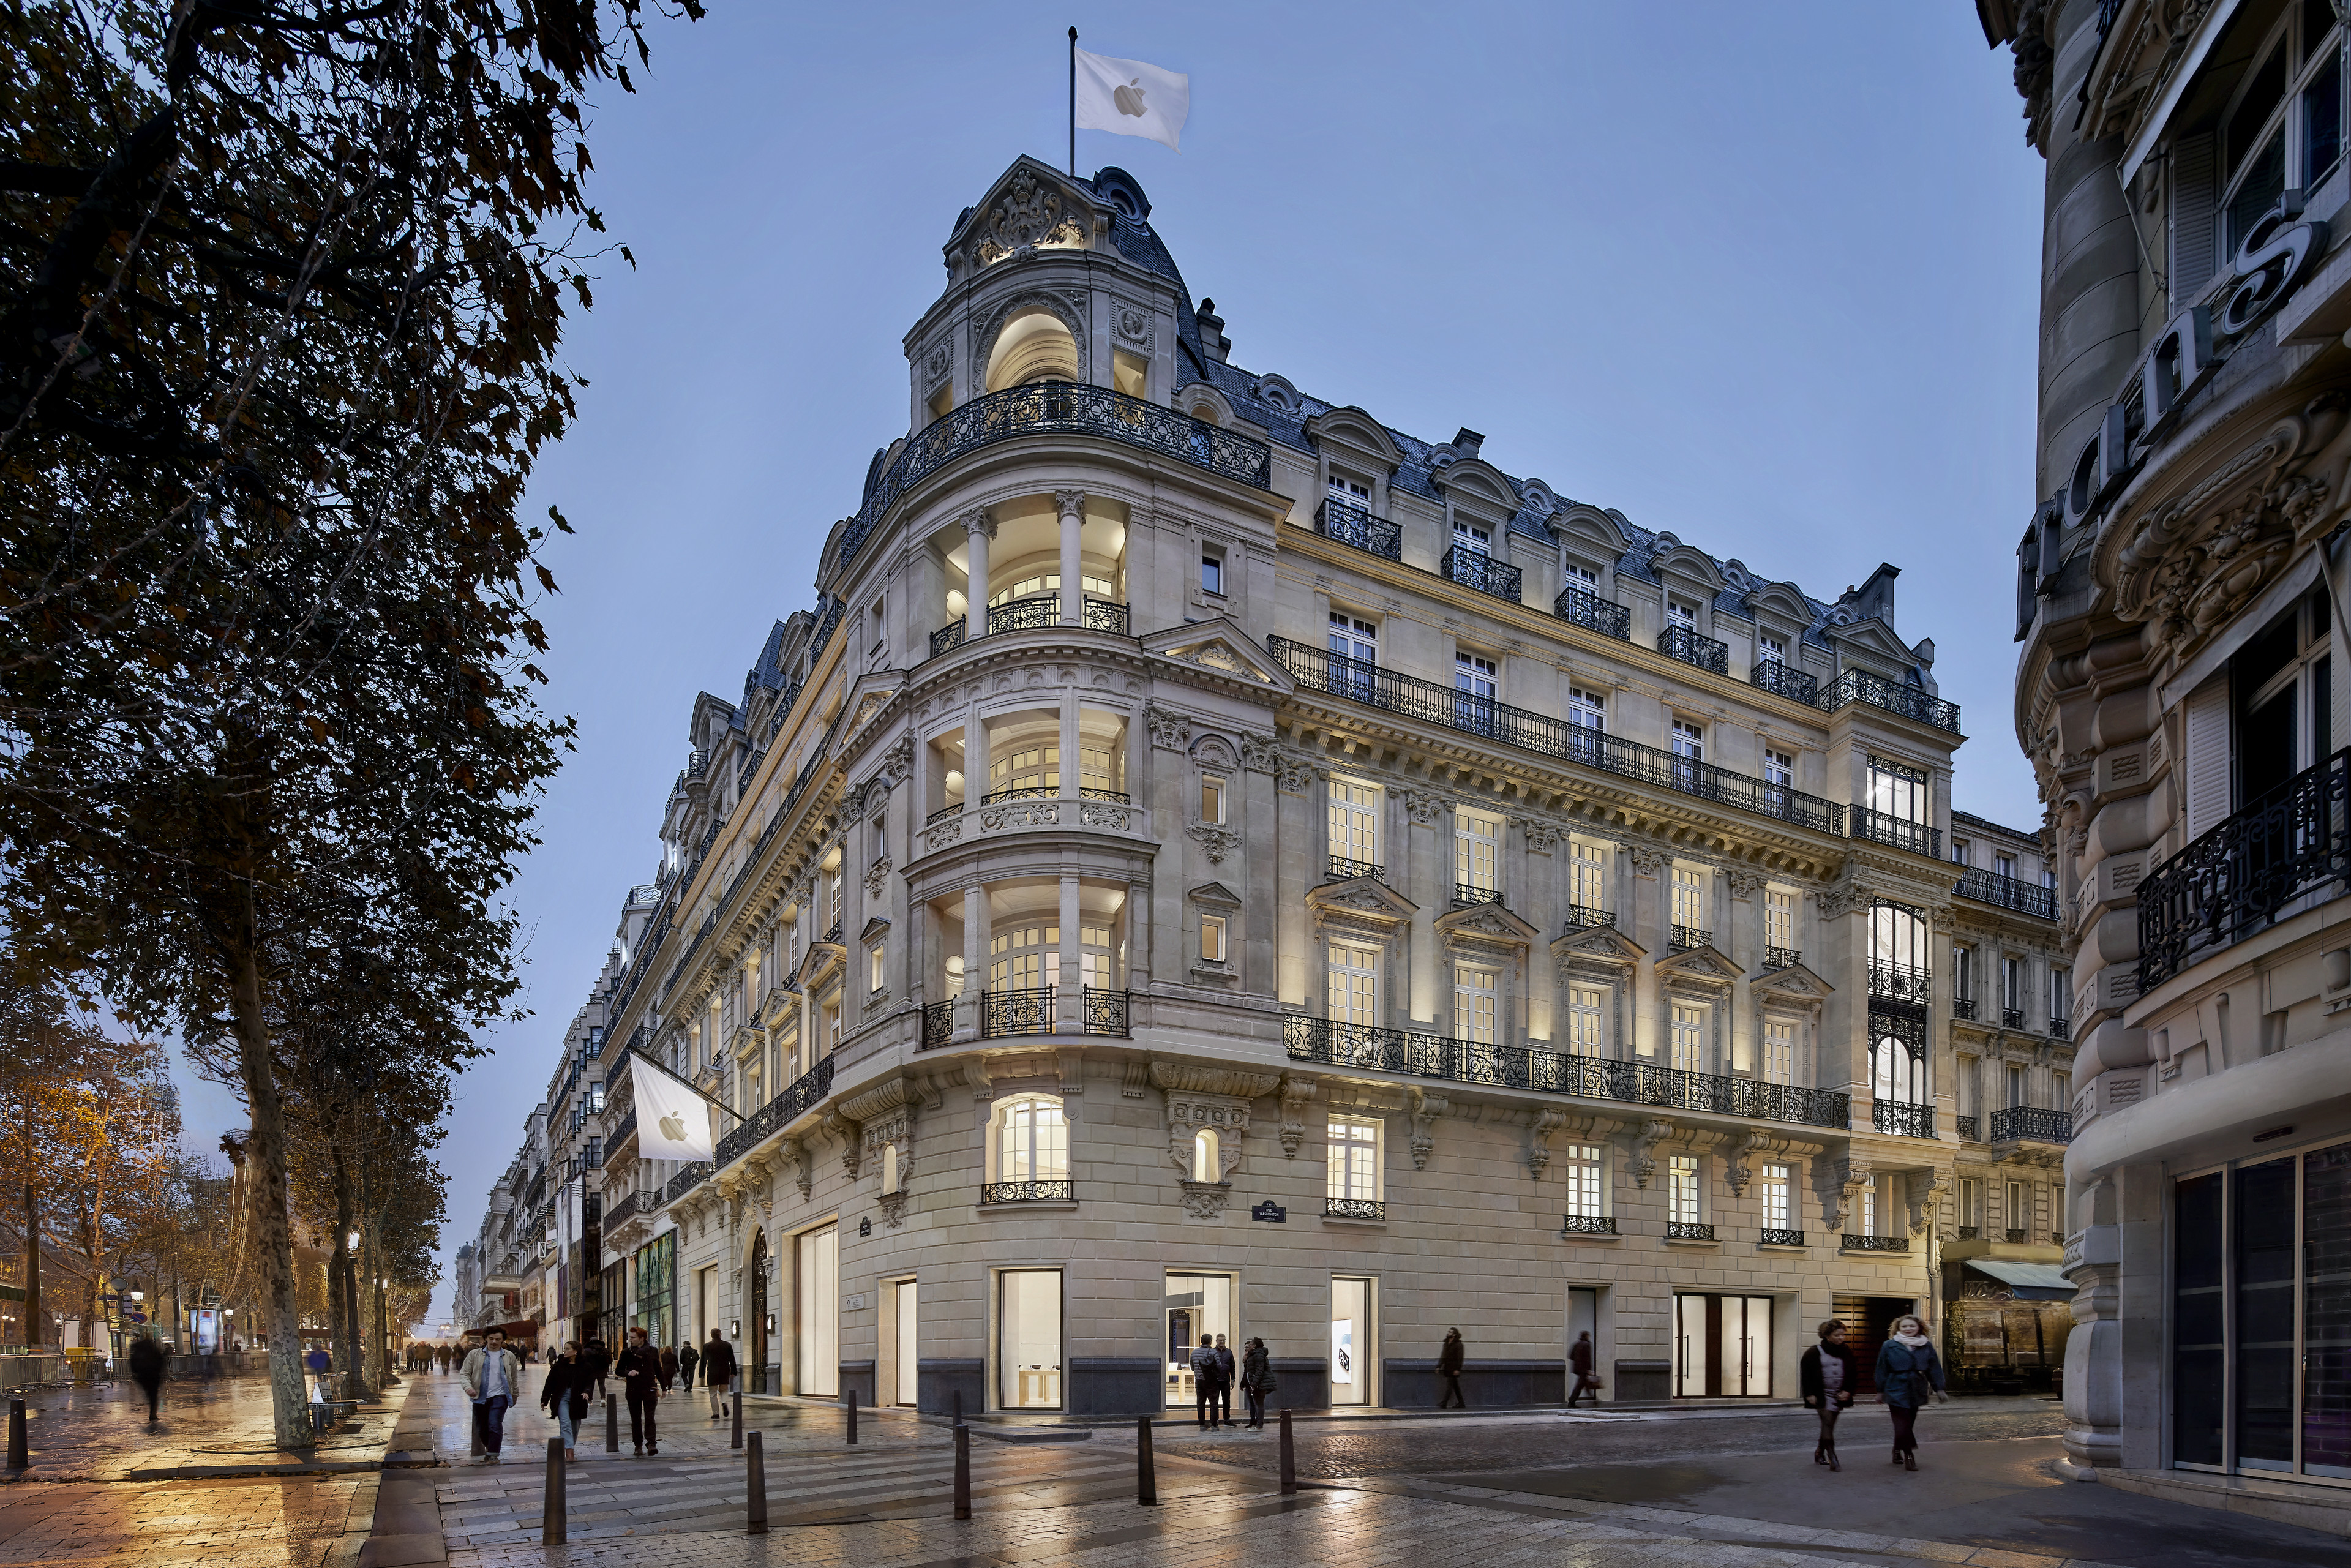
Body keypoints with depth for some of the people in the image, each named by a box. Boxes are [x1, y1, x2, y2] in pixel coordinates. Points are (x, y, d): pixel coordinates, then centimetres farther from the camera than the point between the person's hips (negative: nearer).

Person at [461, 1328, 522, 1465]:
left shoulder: (509, 1356, 8)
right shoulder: (475, 1355, 4)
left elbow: (514, 1378, 18)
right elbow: (465, 1374, 1)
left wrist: (515, 1395, 24)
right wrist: (468, 1387, -18)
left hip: (500, 1396, -1)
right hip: (480, 1397, 1)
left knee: (495, 1425, -15)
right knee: (481, 1428, 9)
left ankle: (493, 1455, -9)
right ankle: (489, 1448, 33)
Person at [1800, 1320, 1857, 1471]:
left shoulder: (1846, 1352, 6)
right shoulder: (1814, 1353, -6)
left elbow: (1852, 1375, 11)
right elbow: (1805, 1373, -3)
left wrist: (1848, 1391, -1)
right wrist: (1809, 1394, -8)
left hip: (1839, 1396, 4)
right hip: (1822, 1395, -4)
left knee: (1829, 1425, 11)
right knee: (1828, 1422, -16)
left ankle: (1820, 1452, 28)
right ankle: (1832, 1458, -19)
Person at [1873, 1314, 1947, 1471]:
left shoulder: (1927, 1346, 7)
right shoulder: (1889, 1346, -1)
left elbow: (1934, 1368, 11)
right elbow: (1882, 1370, 3)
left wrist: (1939, 1389, 7)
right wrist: (1880, 1391, 3)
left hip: (1916, 1391, 3)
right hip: (1897, 1391, -3)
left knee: (1908, 1424, 9)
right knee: (1903, 1424, -12)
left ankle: (1898, 1452, 25)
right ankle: (1909, 1455, -7)